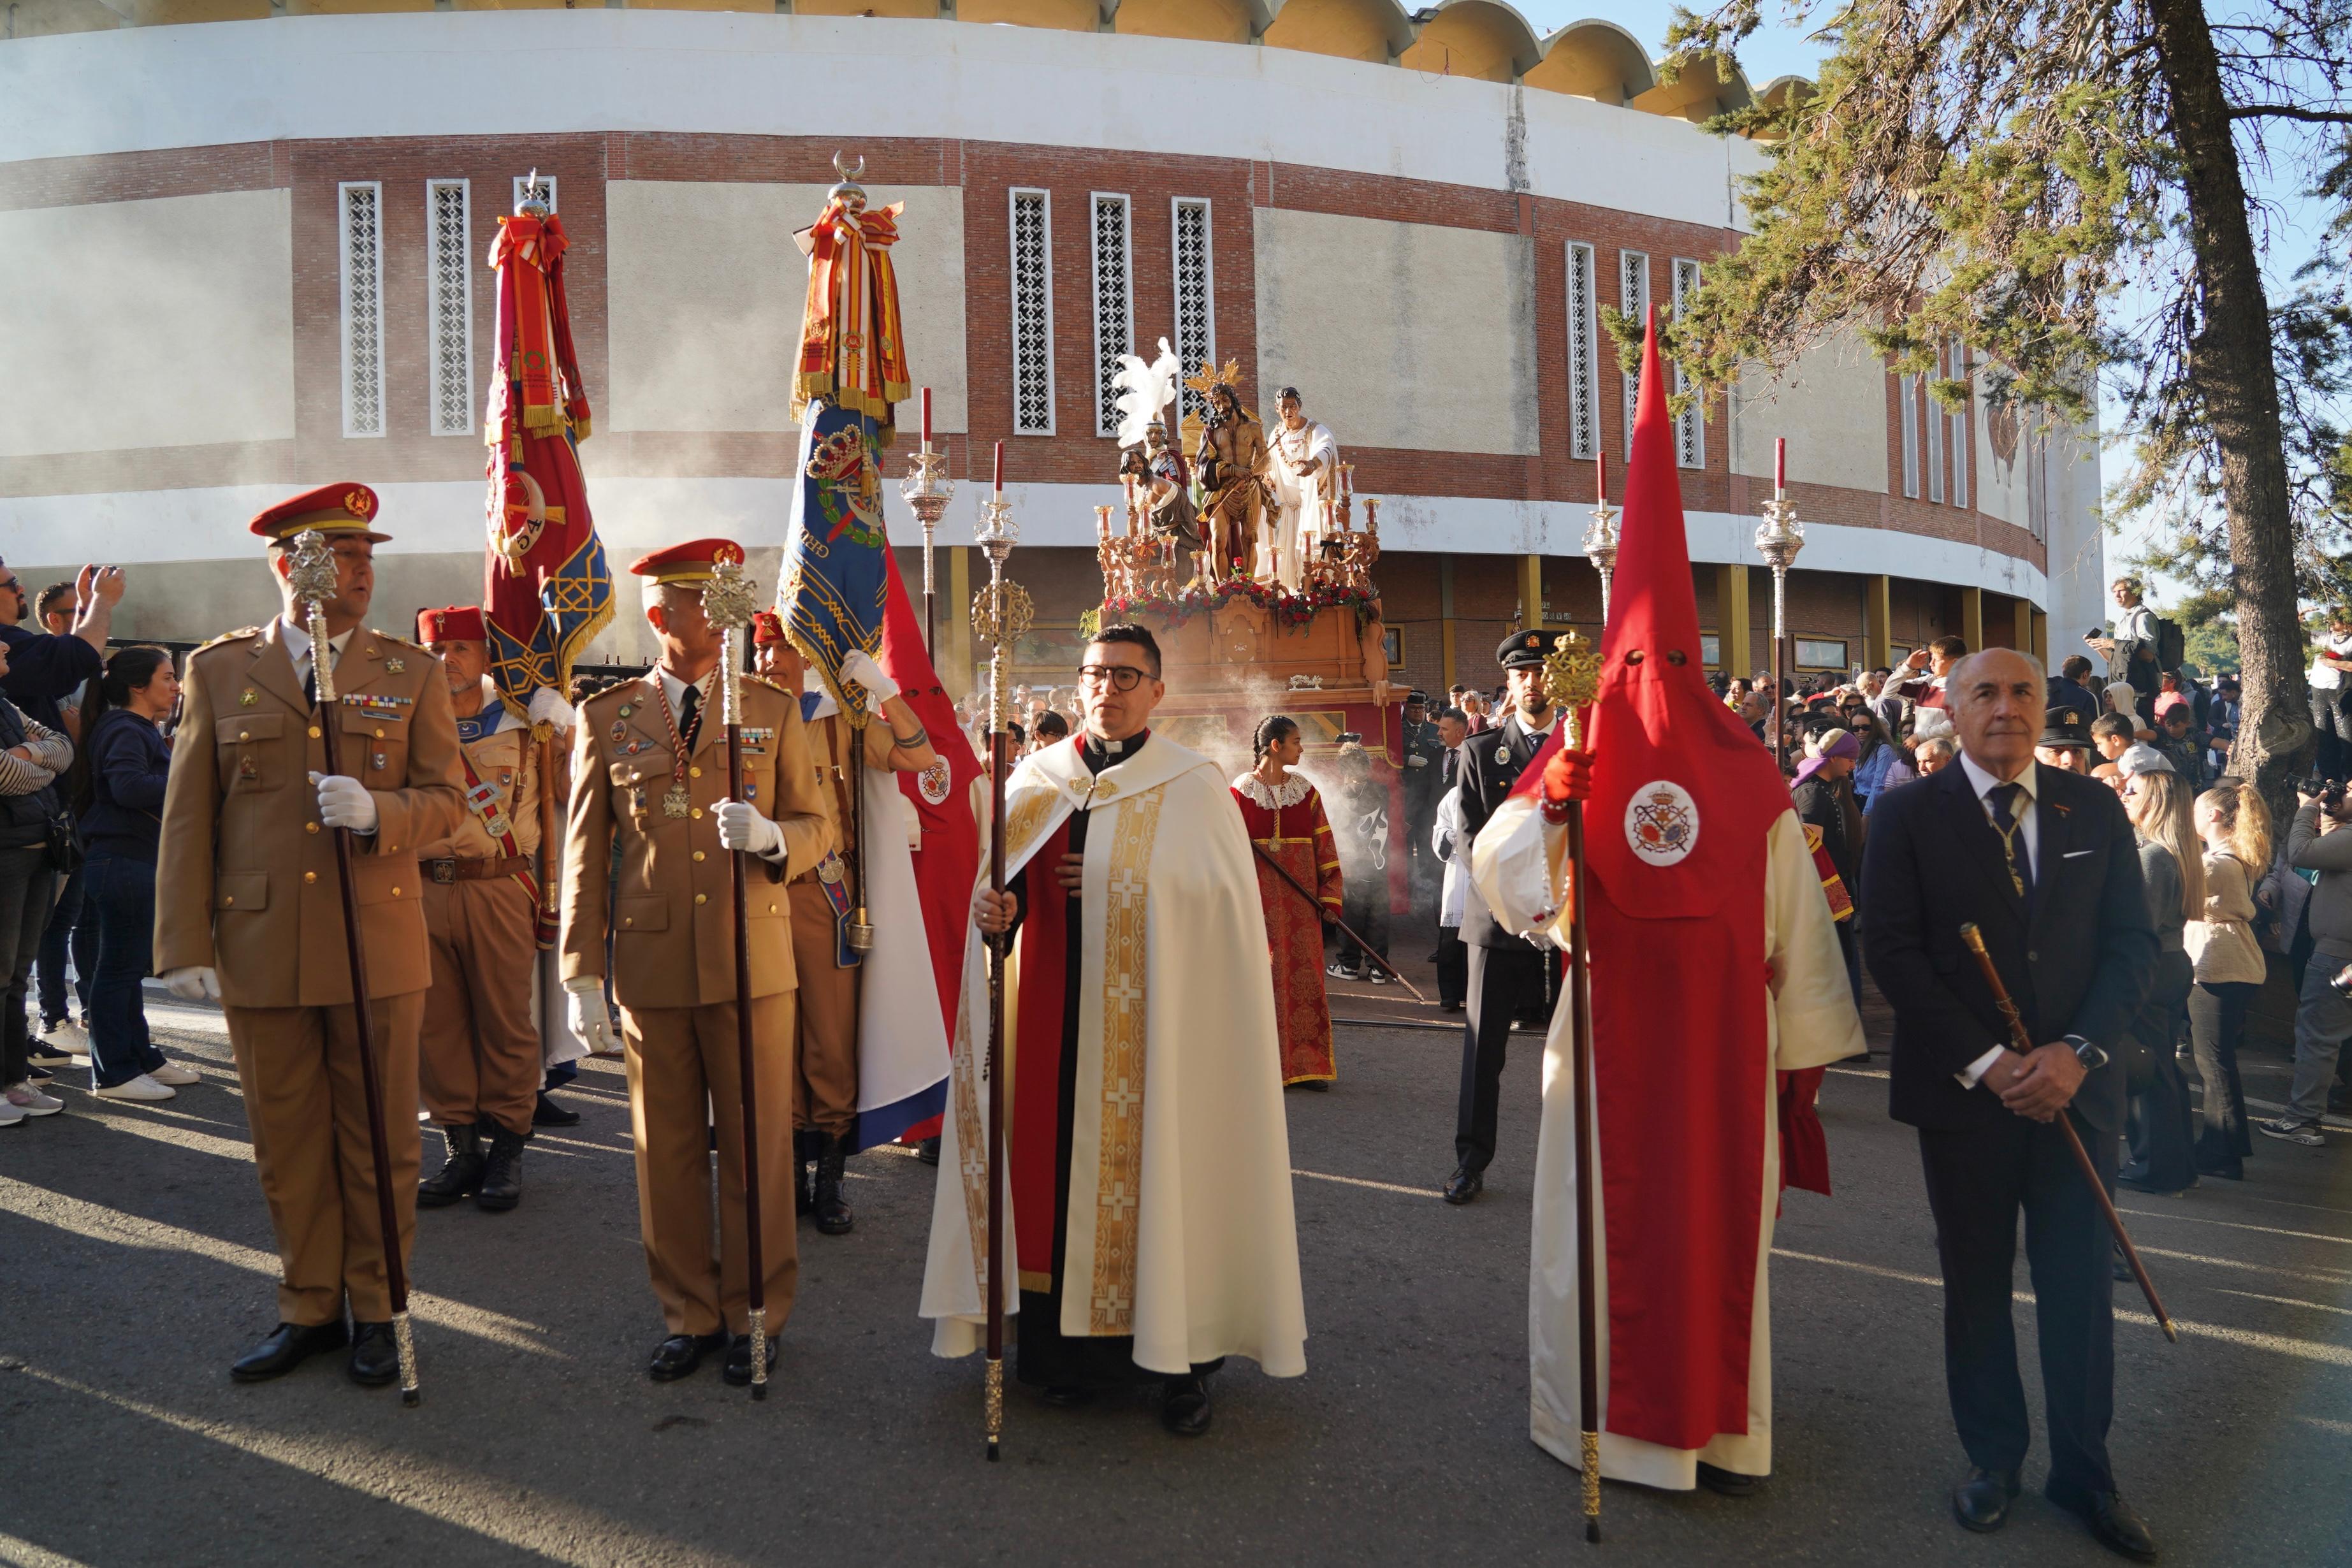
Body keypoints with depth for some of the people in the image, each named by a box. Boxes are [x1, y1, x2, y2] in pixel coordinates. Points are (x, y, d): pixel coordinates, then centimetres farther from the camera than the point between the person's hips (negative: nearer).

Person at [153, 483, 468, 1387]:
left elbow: (446, 796, 1)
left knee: (379, 1140, 8)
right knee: (288, 1143, 11)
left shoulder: (412, 674, 4)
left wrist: (377, 812, -20)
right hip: (261, 949, 1)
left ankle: (376, 1310, 23)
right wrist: (186, 944, -1)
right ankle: (309, 1306, 28)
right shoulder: (219, 670, 5)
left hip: (378, 946, -1)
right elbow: (188, 818, 4)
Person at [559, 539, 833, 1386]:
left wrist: (769, 836, -19)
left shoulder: (773, 709, 5)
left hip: (753, 965, 0)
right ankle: (689, 1314, 26)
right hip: (650, 967, 1)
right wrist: (581, 976, 0)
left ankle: (755, 1315, 23)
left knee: (758, 1148, 6)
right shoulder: (607, 719, 5)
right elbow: (585, 856, 5)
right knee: (667, 1151, 9)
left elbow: (818, 825, 5)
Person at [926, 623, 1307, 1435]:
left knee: (1159, 1165, -1)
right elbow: (1002, 885, 11)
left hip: (1157, 1022, -3)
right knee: (1062, 1158, 3)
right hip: (1054, 1013, 3)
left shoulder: (1195, 786, 0)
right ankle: (1073, 1345, 18)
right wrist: (997, 908, -12)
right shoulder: (1036, 780, 10)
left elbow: (1224, 900, -4)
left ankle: (1178, 1358, 12)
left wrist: (1121, 883, -12)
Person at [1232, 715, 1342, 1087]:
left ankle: (1307, 1063, 12)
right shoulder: (1242, 791, -1)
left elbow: (1325, 848, 6)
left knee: (1304, 976, 3)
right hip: (1260, 899, -3)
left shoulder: (1306, 792, 7)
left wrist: (1331, 898, 0)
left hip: (1300, 900, 3)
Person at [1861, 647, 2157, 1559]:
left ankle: (2083, 1473, 27)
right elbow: (1893, 950, -8)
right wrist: (1986, 1062, -14)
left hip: (2075, 1085, 2)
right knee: (1977, 1282, 11)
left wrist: (2080, 1050, -11)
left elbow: (2133, 940, 3)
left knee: (2080, 1282, 9)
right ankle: (1994, 1457, 28)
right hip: (1965, 1090, -2)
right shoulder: (1911, 816, -3)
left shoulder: (2095, 809, 5)